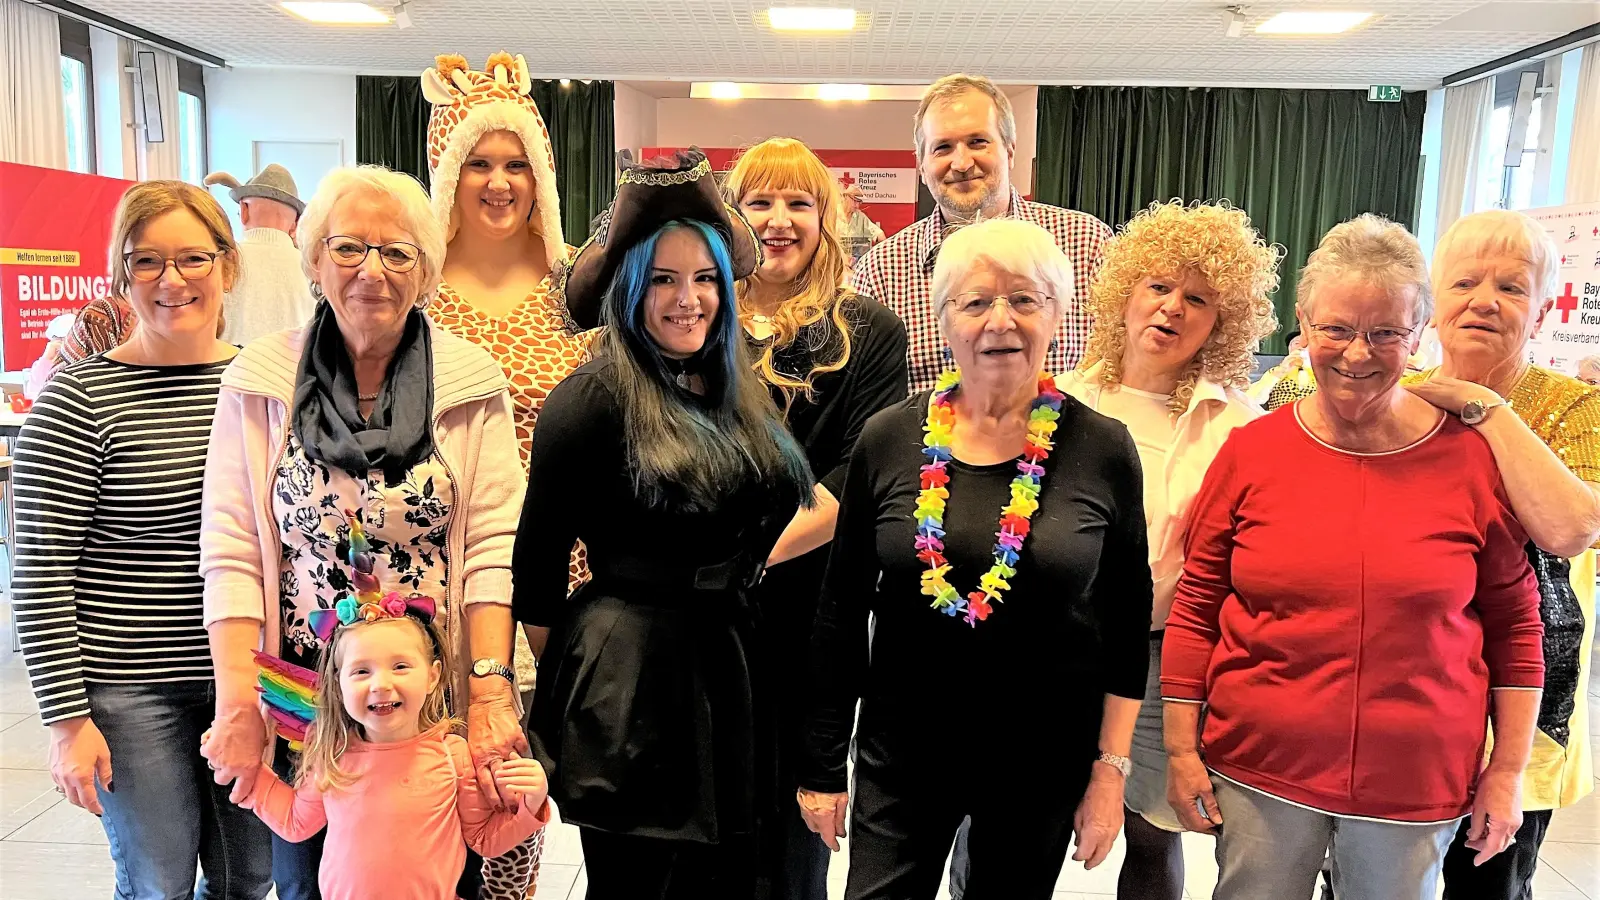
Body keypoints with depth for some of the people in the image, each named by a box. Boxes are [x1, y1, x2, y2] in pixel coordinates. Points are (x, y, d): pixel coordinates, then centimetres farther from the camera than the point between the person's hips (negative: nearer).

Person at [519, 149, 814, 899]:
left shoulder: (735, 394, 9)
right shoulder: (594, 398, -12)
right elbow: (536, 561, -9)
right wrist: (571, 677, -2)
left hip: (729, 676, 7)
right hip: (629, 685, -6)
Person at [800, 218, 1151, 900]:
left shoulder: (1102, 449, -7)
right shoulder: (889, 440, -4)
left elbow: (1127, 627, 0)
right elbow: (840, 613, 1)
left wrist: (1111, 769, -2)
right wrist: (822, 765, 3)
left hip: (1044, 765, 0)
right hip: (900, 759, 1)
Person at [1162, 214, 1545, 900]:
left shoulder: (1471, 457, -4)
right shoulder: (1252, 450, -4)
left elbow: (1512, 623, 4)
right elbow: (1196, 606, 0)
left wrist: (1508, 767, 4)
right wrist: (1181, 748, 0)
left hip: (1418, 782, 0)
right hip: (1259, 765, 0)